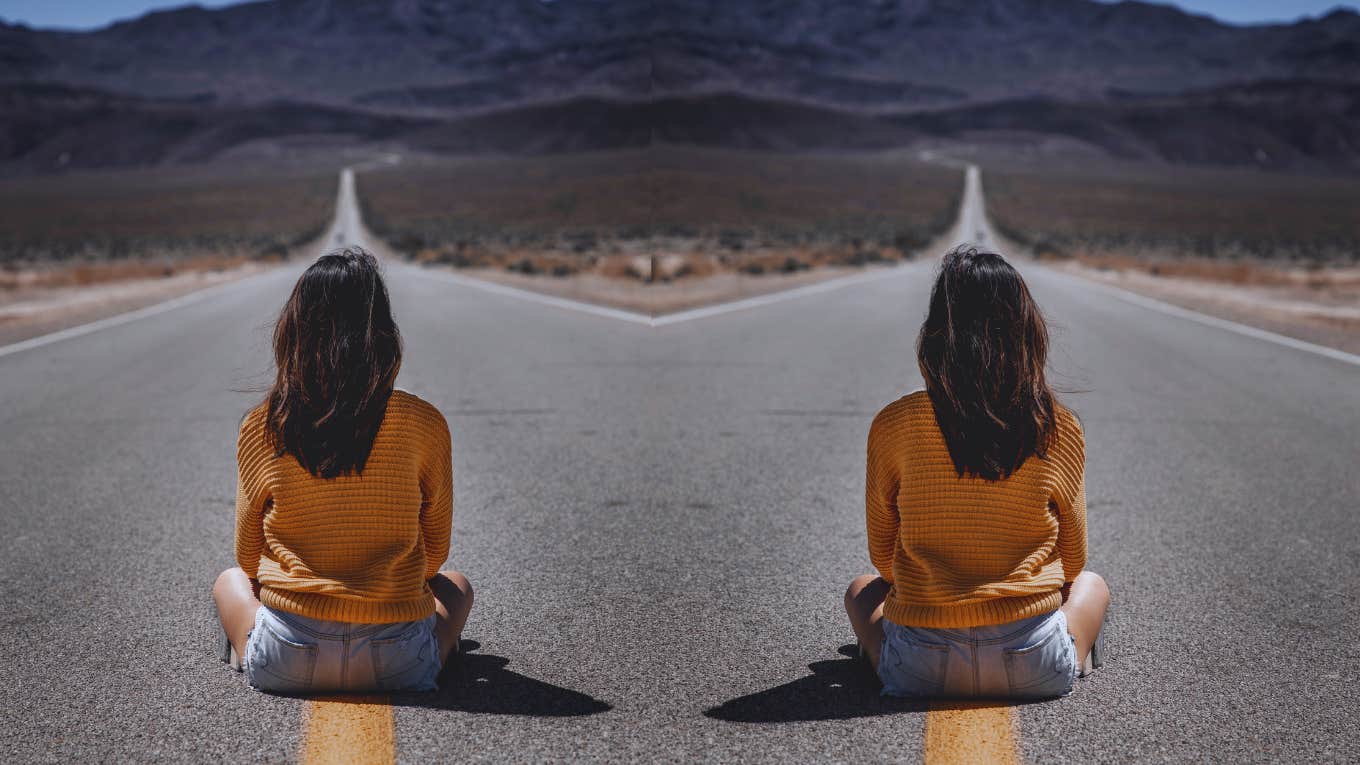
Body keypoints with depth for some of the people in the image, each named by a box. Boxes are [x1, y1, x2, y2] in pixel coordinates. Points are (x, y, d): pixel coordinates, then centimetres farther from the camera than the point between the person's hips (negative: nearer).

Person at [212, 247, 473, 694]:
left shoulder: (261, 427, -6)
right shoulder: (423, 424, -9)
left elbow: (248, 557, 7)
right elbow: (435, 551, 4)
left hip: (286, 663, 0)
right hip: (398, 666, 0)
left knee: (230, 580, 32)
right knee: (456, 586, 32)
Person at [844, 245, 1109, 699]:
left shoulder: (893, 425, -7)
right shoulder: (1060, 429, -6)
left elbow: (882, 555, 5)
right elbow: (1072, 560, 7)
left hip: (921, 671, 1)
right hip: (1035, 670, 0)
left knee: (862, 591, 32)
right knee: (1091, 585, 30)